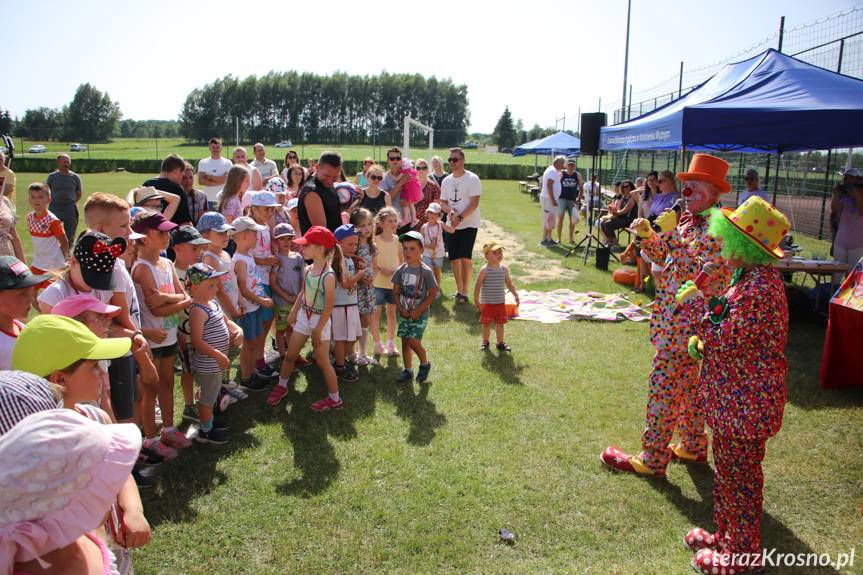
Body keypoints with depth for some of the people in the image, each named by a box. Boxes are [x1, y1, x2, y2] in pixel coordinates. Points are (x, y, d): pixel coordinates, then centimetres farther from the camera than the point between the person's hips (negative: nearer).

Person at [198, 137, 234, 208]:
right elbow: (201, 181, -5)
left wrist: (209, 177, -7)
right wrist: (219, 182, -10)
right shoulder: (203, 163, 9)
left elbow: (227, 179, -10)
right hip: (208, 200, 1)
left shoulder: (228, 163, 5)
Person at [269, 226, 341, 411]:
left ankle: (335, 399, 16)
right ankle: (281, 386, 38)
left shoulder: (328, 275, -22)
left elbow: (329, 307, -20)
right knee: (290, 355, 16)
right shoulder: (308, 270, 1)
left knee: (323, 361, 2)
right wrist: (294, 312, 14)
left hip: (320, 320, -7)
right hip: (303, 316, 7)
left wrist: (318, 329, -18)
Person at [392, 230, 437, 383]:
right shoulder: (401, 270, 0)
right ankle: (408, 370, 25)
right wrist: (401, 309, -8)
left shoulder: (426, 271, -12)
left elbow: (432, 294, -11)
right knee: (405, 342, 10)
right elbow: (395, 291, 5)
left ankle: (425, 363, 14)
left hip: (420, 314, -4)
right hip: (404, 313, 5)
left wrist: (418, 311, -15)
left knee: (413, 341, -13)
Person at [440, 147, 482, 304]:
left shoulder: (472, 179, -8)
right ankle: (459, 290, 20)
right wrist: (450, 210, -11)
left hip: (469, 224, -5)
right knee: (454, 258, 6)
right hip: (452, 225, 6)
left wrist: (460, 217, -22)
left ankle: (465, 292, -2)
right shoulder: (447, 181, 11)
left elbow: (474, 203, -14)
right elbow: (443, 202, 12)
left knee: (465, 257, -12)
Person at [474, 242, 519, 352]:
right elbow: (477, 286, -11)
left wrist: (515, 295, 3)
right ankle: (485, 342, 24)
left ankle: (500, 343, 23)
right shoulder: (484, 271, -13)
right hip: (487, 303, -4)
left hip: (500, 303, 4)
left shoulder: (504, 269, 1)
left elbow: (509, 284, 10)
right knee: (486, 324, 7)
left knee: (500, 323, 10)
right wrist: (476, 300, -13)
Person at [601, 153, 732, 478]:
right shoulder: (687, 219, 10)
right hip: (673, 315, 9)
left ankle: (652, 459, 9)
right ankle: (693, 446, 36)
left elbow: (711, 274, -25)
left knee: (664, 384, -3)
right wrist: (646, 234, -7)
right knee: (687, 381, 20)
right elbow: (661, 252, 13)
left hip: (686, 321, -9)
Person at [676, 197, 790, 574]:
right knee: (727, 470, 22)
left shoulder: (760, 288, -25)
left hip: (745, 404, -10)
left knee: (739, 475, 5)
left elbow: (727, 340, -26)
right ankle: (727, 535, 39)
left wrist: (697, 303, -19)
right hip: (732, 399, 10)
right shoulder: (750, 278, 9)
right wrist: (704, 342, 7)